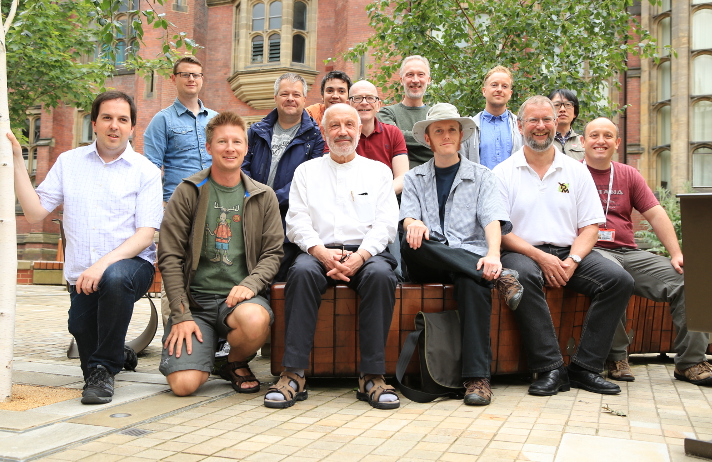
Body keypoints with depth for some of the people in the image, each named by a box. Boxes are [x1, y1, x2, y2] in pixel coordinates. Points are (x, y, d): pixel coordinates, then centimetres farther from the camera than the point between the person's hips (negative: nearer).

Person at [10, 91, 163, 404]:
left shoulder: (145, 171, 3)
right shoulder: (68, 163, 13)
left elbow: (145, 234, -7)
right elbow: (35, 213, 6)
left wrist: (105, 263, -23)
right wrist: (17, 161, 1)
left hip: (130, 264, -4)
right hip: (82, 275, 4)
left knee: (115, 277, -37)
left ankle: (103, 369, -17)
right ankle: (118, 354, 36)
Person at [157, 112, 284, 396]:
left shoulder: (263, 197, 10)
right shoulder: (188, 192, 4)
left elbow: (273, 252, 8)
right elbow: (170, 257, 0)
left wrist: (251, 283, -14)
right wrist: (181, 315, -9)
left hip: (240, 296, 1)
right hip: (195, 297, -1)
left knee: (255, 319, -36)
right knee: (184, 383, -21)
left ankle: (236, 363, 0)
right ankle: (207, 345, 16)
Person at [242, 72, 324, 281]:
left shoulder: (315, 136, 4)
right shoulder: (257, 131, 17)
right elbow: (243, 167, 10)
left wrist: (274, 200, -16)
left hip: (288, 227, -3)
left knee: (278, 281, -4)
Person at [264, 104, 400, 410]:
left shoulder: (378, 171, 19)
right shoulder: (306, 171, 19)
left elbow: (386, 223, 6)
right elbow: (297, 222, 6)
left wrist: (360, 255, -13)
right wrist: (322, 252, -14)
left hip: (365, 252, 0)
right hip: (319, 251, 0)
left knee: (381, 275, -34)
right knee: (302, 272, -34)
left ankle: (372, 376, -29)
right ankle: (293, 375, -32)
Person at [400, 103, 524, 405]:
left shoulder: (481, 176, 15)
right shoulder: (414, 178, 20)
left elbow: (492, 220, -2)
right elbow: (407, 216, 3)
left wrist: (493, 255, -23)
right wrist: (413, 225, -24)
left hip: (470, 258, -1)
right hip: (428, 265, 2)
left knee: (473, 283, -37)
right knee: (410, 245, -34)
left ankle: (477, 377, -38)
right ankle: (498, 278, -31)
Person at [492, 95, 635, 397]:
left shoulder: (576, 171, 14)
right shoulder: (503, 173, 6)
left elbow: (590, 226, 8)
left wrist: (572, 260, -12)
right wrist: (540, 256, -16)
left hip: (569, 252, 3)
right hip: (523, 252, -3)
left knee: (620, 280, -21)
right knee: (523, 276, -37)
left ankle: (585, 367, -15)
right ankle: (550, 369, -30)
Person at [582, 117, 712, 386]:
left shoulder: (629, 175, 19)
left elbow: (656, 214, 11)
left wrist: (676, 254, -2)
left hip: (629, 253, 5)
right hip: (592, 252, -5)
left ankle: (690, 362, -5)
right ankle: (616, 357, -23)